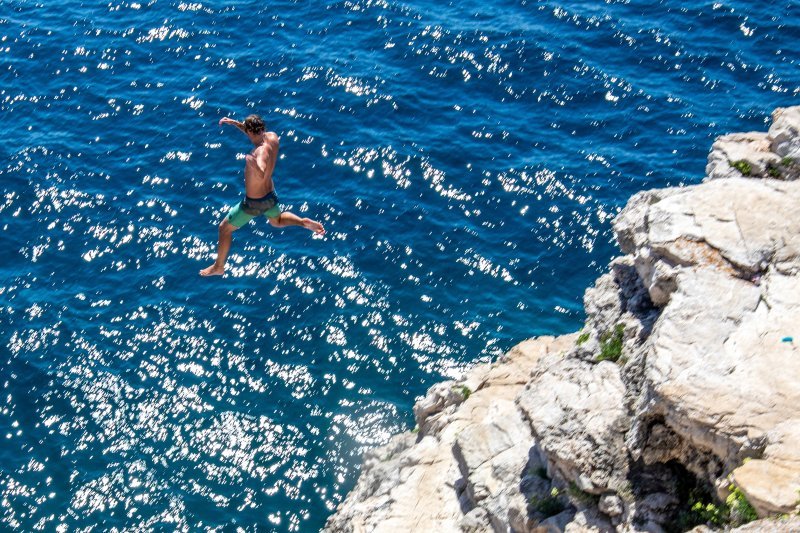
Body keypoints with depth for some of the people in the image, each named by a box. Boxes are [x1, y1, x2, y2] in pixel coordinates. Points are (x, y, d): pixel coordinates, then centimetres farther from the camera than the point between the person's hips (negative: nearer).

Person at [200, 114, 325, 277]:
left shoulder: (262, 152, -37)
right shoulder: (273, 137, -14)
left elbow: (261, 175, -56)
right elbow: (255, 134, 9)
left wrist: (253, 164, -76)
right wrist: (235, 123, 1)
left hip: (254, 203, -8)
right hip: (270, 195, 8)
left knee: (224, 228, 12)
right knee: (277, 221, 38)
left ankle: (218, 267, 26)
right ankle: (304, 222, 14)